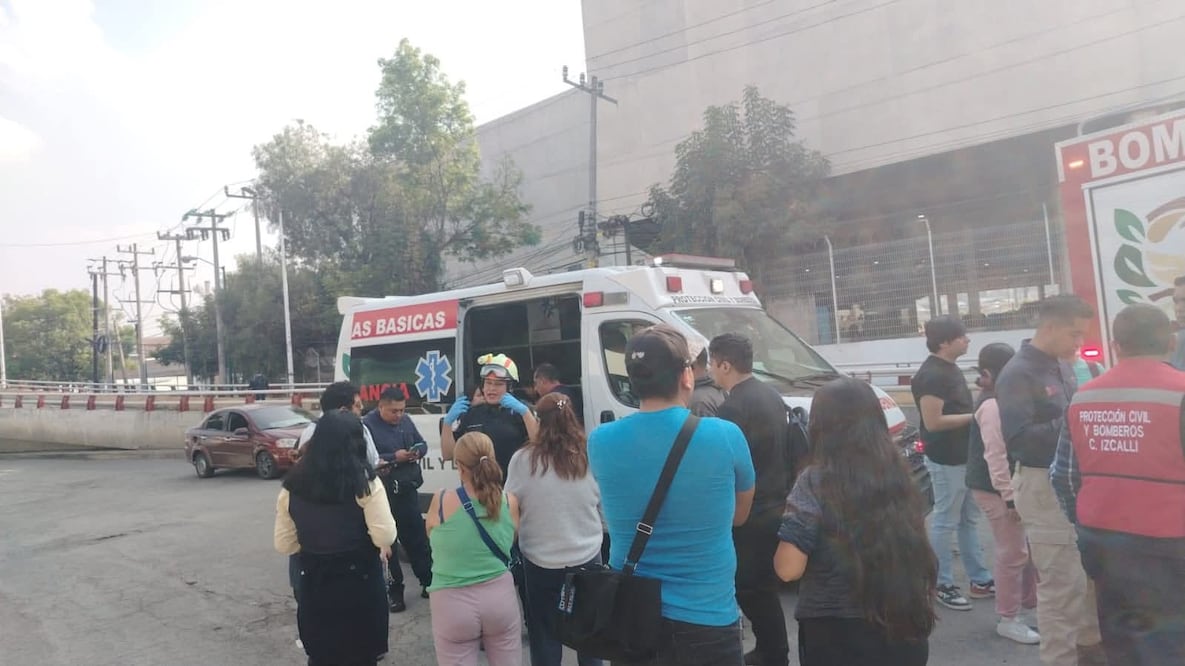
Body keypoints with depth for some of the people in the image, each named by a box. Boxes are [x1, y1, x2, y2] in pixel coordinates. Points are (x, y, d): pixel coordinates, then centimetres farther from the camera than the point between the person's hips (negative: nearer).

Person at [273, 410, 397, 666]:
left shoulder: (293, 484, 0)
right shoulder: (363, 480, -13)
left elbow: (284, 544, 6)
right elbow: (385, 536, -17)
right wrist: (381, 548, 5)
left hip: (313, 582, 4)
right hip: (359, 581, -4)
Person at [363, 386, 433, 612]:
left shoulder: (405, 421, 8)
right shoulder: (367, 425, -13)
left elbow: (422, 443, 15)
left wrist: (417, 452, -8)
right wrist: (394, 457, -24)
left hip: (408, 489, 6)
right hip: (382, 493, -6)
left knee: (417, 537, 14)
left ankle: (427, 582, 27)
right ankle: (393, 590, 19)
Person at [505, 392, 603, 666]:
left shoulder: (523, 459, -14)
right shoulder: (590, 456, -9)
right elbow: (604, 507, 3)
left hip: (541, 561, -1)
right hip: (587, 557, 2)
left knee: (544, 634, 15)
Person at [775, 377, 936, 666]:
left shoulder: (815, 482, -15)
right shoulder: (897, 472, 0)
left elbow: (788, 568, -17)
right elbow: (918, 553, 13)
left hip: (838, 635, -4)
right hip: (905, 626, 5)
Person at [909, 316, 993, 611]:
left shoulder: (951, 369, 12)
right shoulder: (931, 375, -19)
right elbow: (933, 422, -24)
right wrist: (974, 417, -17)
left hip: (964, 456, 10)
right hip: (946, 460, -10)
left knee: (969, 519, 16)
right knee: (945, 522, 0)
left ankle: (979, 580, 27)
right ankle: (942, 585, 11)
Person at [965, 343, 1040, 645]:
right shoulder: (992, 405, -19)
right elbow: (995, 455, -23)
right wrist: (1009, 495, -23)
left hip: (1012, 485, 10)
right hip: (995, 489, -10)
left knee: (1028, 550, 17)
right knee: (1013, 554, -2)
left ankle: (1028, 607, 32)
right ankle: (1008, 620, 9)